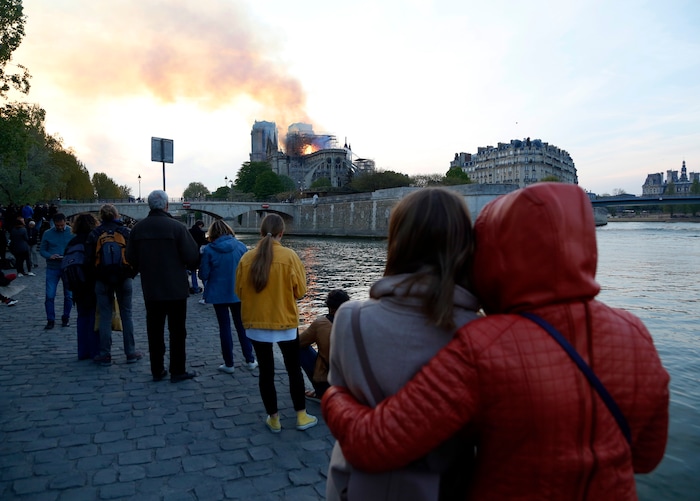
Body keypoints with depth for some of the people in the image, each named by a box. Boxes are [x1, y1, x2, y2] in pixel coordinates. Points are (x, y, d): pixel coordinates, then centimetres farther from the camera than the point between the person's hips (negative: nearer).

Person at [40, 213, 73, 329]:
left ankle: (66, 318, 23)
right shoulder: (47, 234, 1)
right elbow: (42, 250, 5)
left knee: (68, 295, 7)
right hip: (52, 268, 1)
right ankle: (50, 320, 8)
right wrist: (50, 256, -16)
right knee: (49, 296, -3)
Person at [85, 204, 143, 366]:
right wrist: (131, 274, 8)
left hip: (102, 280, 0)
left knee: (105, 317, 6)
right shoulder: (126, 231, -1)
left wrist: (95, 273, 12)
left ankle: (105, 355, 9)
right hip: (124, 279, 0)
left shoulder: (94, 234, -1)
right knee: (126, 315, 7)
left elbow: (89, 259, -3)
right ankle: (130, 353, 10)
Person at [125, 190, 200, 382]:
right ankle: (178, 371, 10)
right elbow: (192, 256, -15)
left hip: (151, 289, 4)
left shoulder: (138, 228, -1)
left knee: (154, 330, 13)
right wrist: (187, 266, 7)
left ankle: (157, 370, 21)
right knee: (177, 330, 6)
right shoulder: (177, 227, -15)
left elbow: (131, 259, 4)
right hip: (176, 289, -4)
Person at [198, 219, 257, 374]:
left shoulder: (209, 250, -11)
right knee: (242, 326, 15)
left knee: (224, 327, 9)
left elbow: (203, 275, -10)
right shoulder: (240, 246, -6)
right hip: (238, 293, 2)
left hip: (218, 294, -2)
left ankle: (229, 364, 15)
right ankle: (250, 360, 20)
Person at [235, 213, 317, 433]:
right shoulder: (289, 256, -12)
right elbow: (300, 291, -7)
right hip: (285, 322, -1)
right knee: (294, 369, 15)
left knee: (266, 371, 13)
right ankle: (302, 417, 23)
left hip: (256, 323, 2)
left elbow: (240, 291, 2)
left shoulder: (247, 258, -7)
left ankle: (273, 419, 23)